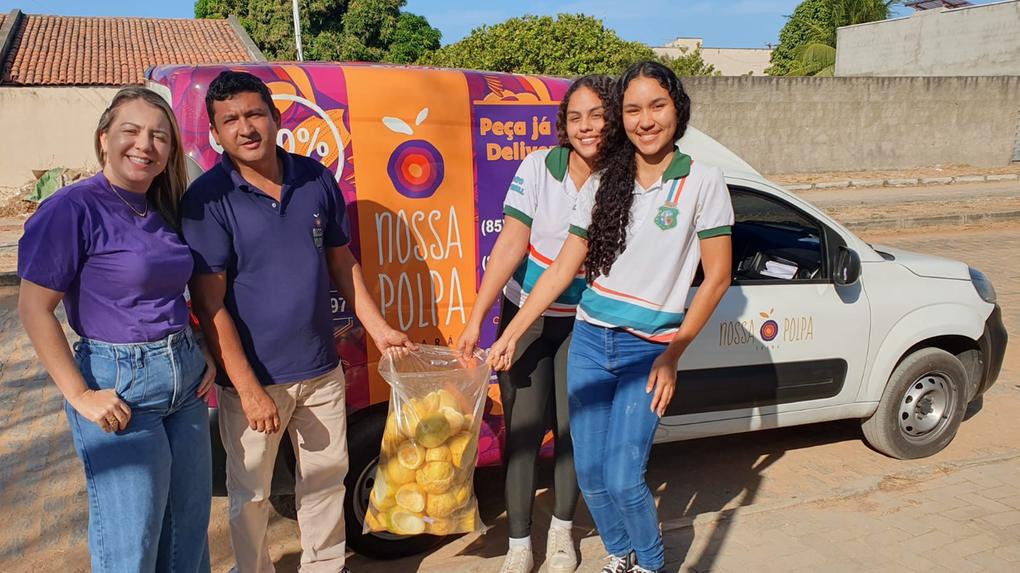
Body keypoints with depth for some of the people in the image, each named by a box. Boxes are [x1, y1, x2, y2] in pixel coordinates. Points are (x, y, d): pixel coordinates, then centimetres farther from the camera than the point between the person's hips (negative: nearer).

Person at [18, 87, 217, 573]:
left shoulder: (165, 211, 7)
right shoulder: (74, 208, -13)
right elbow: (34, 309, -13)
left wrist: (203, 354, 7)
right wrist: (80, 396, -16)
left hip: (186, 377, 7)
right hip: (119, 387, -6)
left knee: (189, 528, 17)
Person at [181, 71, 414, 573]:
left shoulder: (316, 179, -1)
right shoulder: (207, 199, -14)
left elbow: (342, 261, 9)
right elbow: (210, 305, -15)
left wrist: (378, 328, 5)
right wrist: (249, 389, -17)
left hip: (321, 369, 4)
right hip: (252, 379, -4)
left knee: (327, 475, 19)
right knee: (250, 493, 13)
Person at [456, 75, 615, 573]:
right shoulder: (538, 168, -12)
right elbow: (511, 243, -14)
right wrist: (476, 319, -18)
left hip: (582, 321, 1)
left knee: (573, 428, 9)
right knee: (523, 429, 4)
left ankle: (561, 529, 35)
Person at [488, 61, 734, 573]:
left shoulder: (702, 183, -6)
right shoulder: (601, 186, 4)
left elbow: (716, 277, -5)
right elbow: (562, 269, 4)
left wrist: (672, 355, -10)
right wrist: (512, 333, -1)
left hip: (648, 350, -3)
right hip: (588, 340, 4)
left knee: (623, 478, -7)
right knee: (589, 472, 9)